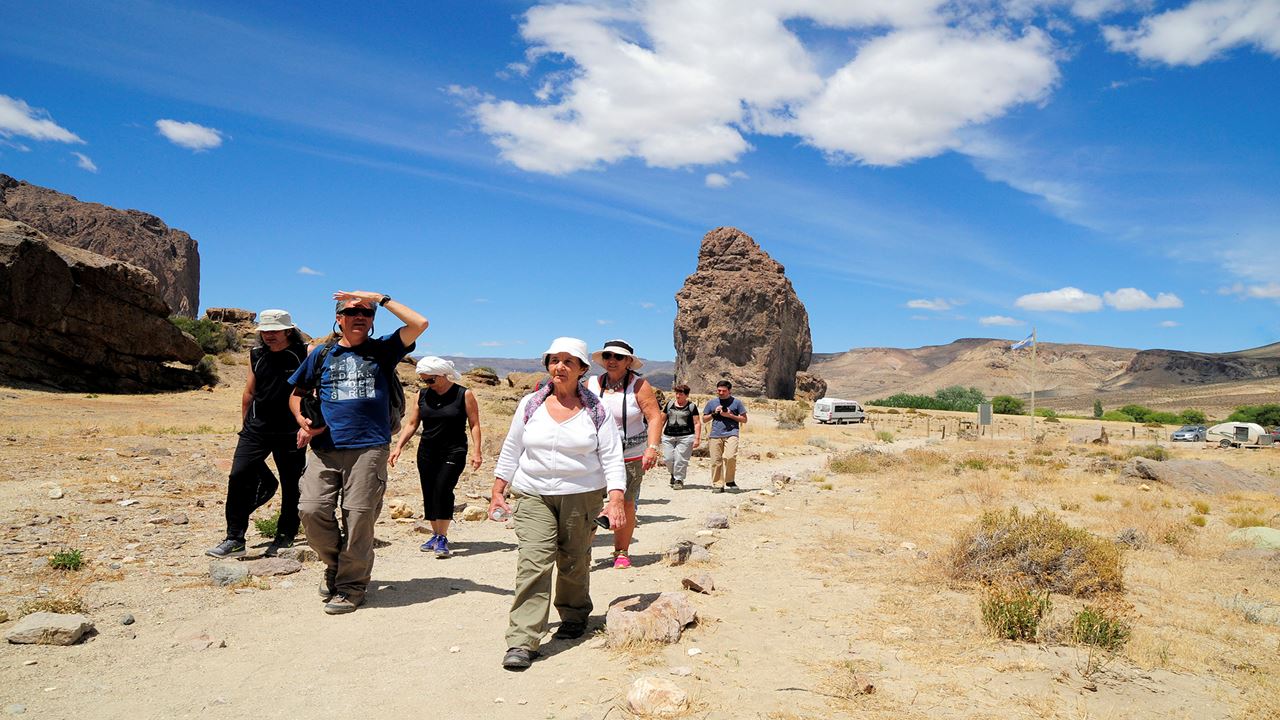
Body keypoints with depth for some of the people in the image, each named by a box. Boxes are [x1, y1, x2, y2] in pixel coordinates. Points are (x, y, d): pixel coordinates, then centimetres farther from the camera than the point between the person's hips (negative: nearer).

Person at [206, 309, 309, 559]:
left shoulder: (305, 354, -6)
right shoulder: (257, 356, 8)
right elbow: (249, 393, 18)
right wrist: (244, 424, 20)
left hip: (291, 432, -3)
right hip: (257, 428, 3)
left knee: (291, 486, 6)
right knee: (238, 476, -8)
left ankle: (284, 538, 22)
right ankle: (235, 539, 0)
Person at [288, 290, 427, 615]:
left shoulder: (383, 349, 8)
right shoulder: (322, 354, 14)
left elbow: (419, 324, -6)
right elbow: (297, 394, 22)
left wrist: (379, 298, -4)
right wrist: (303, 422, 2)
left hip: (369, 447, -2)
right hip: (325, 448, 3)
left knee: (358, 517, -2)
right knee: (311, 509, -5)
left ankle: (351, 585, 14)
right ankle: (335, 564, 22)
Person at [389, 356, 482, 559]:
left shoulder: (464, 395, -3)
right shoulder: (422, 395, 8)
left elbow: (474, 425, -2)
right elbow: (411, 424, 12)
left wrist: (476, 452, -10)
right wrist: (398, 447, 3)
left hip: (453, 452, -5)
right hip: (427, 452, 5)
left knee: (442, 489, -19)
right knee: (429, 494, 5)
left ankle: (443, 538, -12)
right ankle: (436, 535, 19)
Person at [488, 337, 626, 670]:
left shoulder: (596, 411, 0)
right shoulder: (530, 405, 5)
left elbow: (612, 458, -2)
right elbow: (511, 451, 12)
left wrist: (616, 500, -12)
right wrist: (497, 492, 9)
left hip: (582, 496, 0)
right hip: (533, 496, 1)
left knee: (574, 562, 10)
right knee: (533, 564, -11)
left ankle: (574, 616, 37)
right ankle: (522, 642, -10)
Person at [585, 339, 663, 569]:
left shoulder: (639, 385, -4)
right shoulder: (592, 384, 3)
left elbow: (654, 417, -8)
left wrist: (652, 448, -20)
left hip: (631, 457, -1)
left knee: (625, 505, 7)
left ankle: (621, 552, 23)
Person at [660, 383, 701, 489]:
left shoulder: (691, 406, 3)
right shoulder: (669, 404, 12)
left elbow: (697, 423, 2)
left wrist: (697, 438, -6)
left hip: (685, 437, -3)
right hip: (668, 436, 3)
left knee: (680, 459, -8)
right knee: (668, 458, 0)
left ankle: (679, 479, 8)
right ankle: (673, 474, 28)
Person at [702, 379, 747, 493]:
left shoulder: (736, 402, 9)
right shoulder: (711, 402, 15)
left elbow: (744, 419, 9)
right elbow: (704, 419, 20)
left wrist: (730, 415, -4)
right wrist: (714, 413, 2)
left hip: (731, 434, -2)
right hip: (715, 435, 3)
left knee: (730, 457, -21)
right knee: (716, 461, -1)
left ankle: (729, 480, -1)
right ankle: (717, 485, 8)